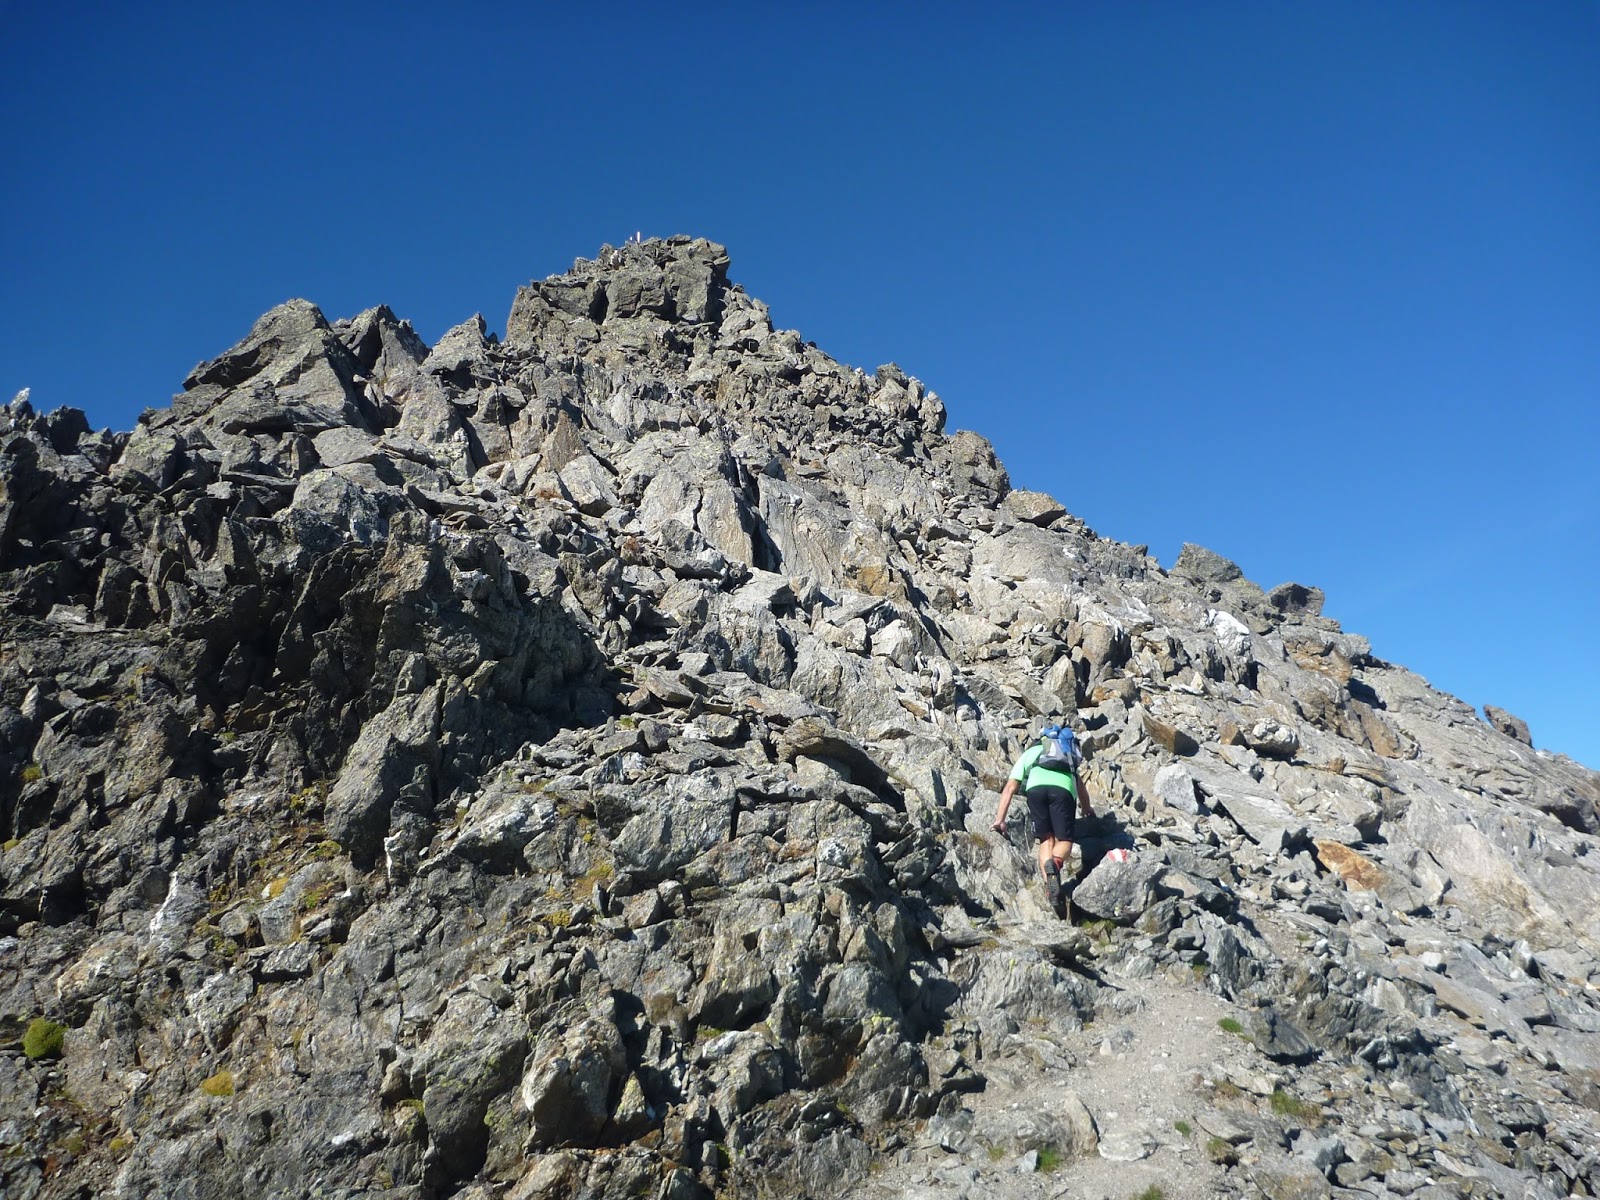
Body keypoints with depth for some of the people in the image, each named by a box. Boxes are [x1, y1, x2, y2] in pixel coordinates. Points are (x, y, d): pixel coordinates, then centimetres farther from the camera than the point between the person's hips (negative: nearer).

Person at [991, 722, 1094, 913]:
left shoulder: (1028, 753, 37)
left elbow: (1010, 788, 26)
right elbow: (1080, 786, 51)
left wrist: (999, 820, 26)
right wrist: (1086, 808, 70)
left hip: (1036, 788, 0)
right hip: (1063, 788, 0)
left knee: (1046, 840, 10)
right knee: (1064, 841, 3)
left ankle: (1048, 879, -15)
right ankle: (1056, 862, -31)